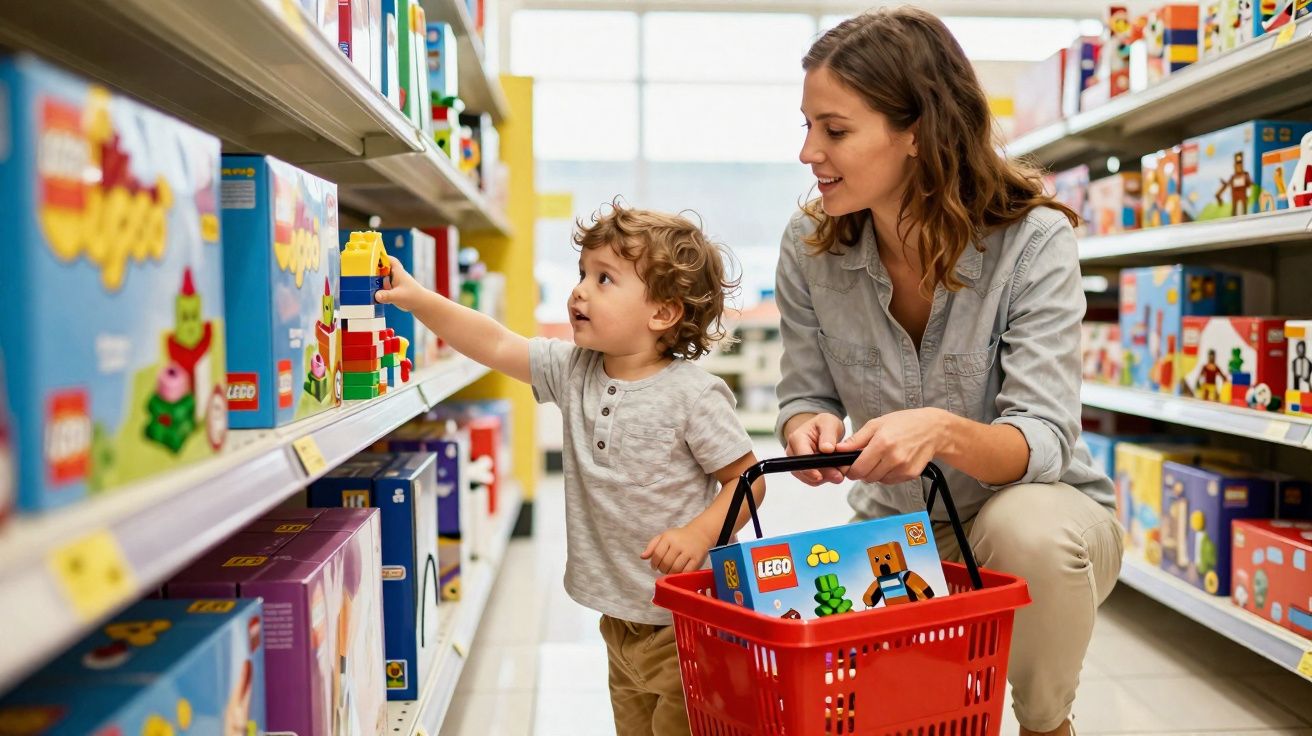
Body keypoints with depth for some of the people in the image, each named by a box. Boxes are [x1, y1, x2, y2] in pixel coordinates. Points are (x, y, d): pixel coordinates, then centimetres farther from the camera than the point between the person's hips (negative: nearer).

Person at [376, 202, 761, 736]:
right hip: (620, 617, 6)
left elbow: (746, 480, -10)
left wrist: (700, 533, -25)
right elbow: (495, 345, 1)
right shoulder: (572, 372, 2)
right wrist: (416, 298, -7)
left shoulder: (693, 394, -16)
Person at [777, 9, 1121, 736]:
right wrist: (810, 429, -28)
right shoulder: (809, 246, -12)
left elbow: (1042, 441, -26)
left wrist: (944, 431, -48)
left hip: (1039, 508, -2)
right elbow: (804, 398, -3)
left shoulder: (1031, 239, -21)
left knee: (1026, 532, -37)